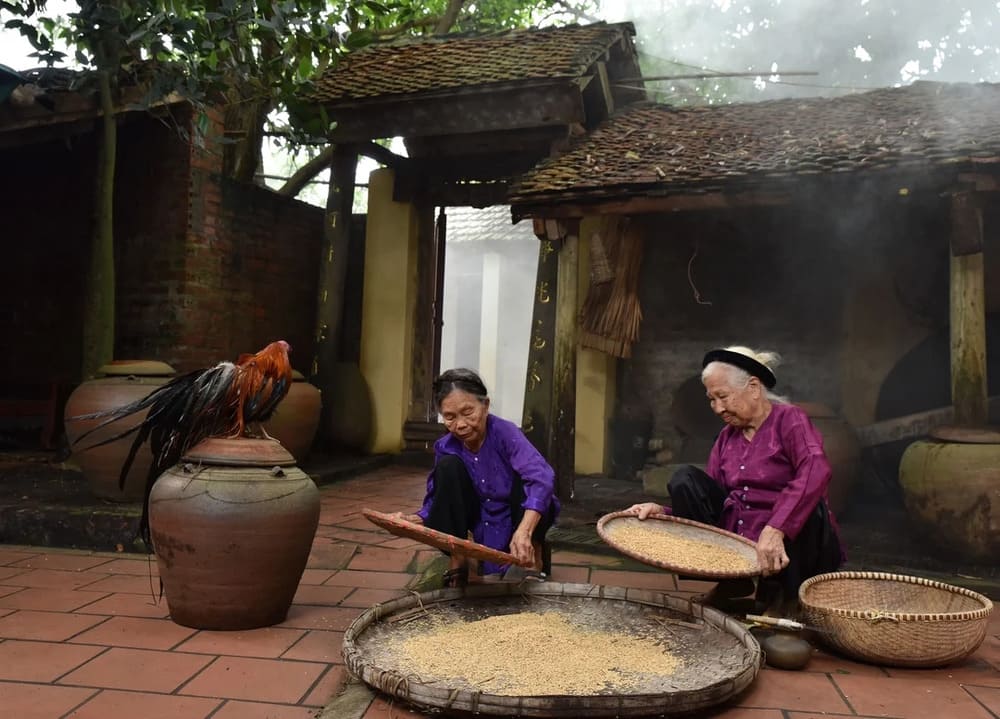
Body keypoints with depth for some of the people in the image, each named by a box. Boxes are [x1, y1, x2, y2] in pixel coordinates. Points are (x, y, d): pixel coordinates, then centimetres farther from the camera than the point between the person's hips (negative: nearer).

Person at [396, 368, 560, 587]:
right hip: (483, 523, 3)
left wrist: (523, 532, -56)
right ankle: (457, 559, -6)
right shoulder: (445, 447, -13)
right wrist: (417, 519, -27)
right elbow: (437, 498, -4)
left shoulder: (505, 432, -28)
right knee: (448, 466, -19)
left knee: (521, 473, -33)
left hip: (523, 514, -3)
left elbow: (542, 478, -43)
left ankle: (534, 552, -7)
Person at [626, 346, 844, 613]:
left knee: (806, 508, -35)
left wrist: (775, 529, -41)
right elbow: (704, 498, 6)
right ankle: (731, 580, 1)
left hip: (786, 549, -5)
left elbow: (816, 470, -31)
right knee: (685, 478, -4)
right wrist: (663, 511, -14)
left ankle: (782, 592, -6)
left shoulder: (788, 419, -9)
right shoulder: (727, 436, 10)